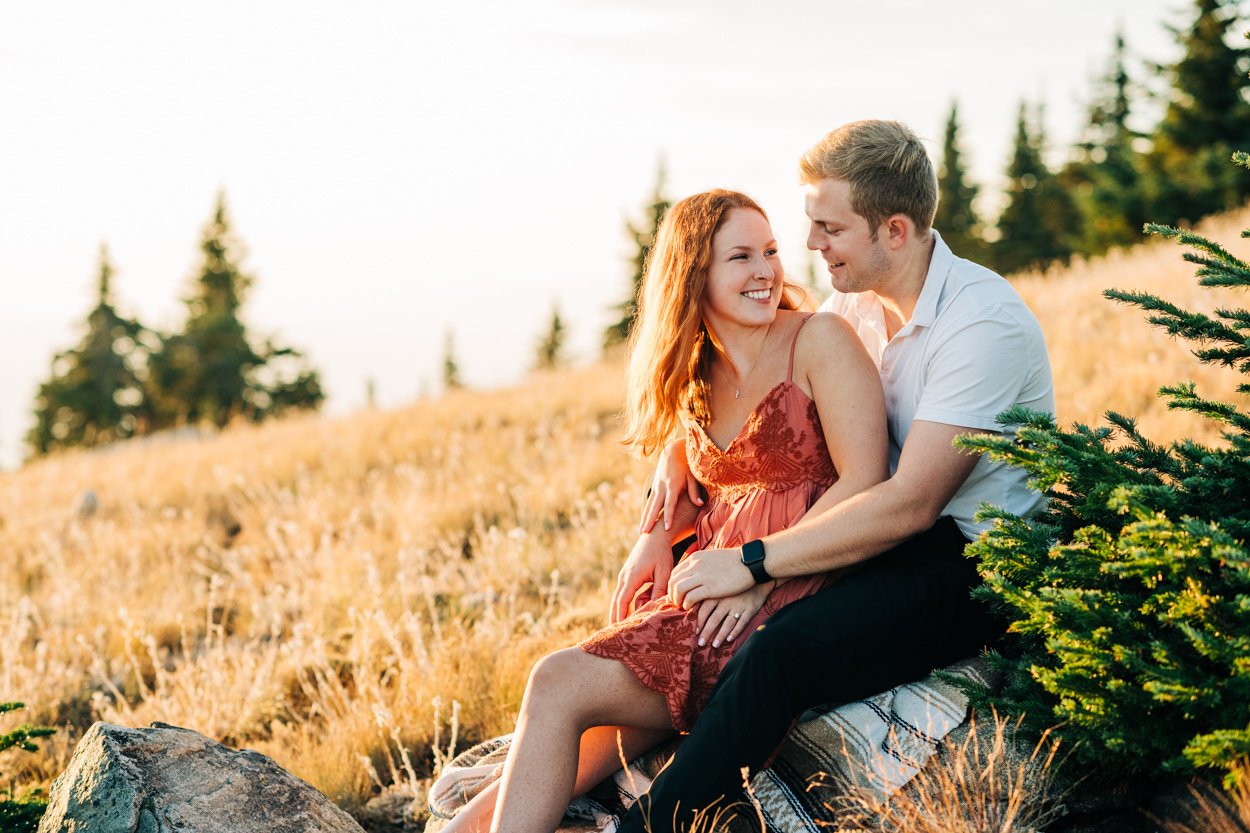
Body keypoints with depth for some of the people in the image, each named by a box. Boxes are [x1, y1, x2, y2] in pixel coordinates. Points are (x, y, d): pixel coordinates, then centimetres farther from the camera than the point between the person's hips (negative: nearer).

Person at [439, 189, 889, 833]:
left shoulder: (819, 340, -5)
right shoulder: (694, 379, 16)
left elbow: (864, 484, -12)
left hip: (794, 590, -6)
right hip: (709, 591, 6)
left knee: (561, 686, -18)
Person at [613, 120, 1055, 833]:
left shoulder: (984, 325, -21)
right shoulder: (856, 302, 5)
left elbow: (909, 504, -26)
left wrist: (751, 561, -24)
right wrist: (659, 531, -4)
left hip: (979, 563, -9)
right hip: (902, 533, 9)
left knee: (782, 651, -29)